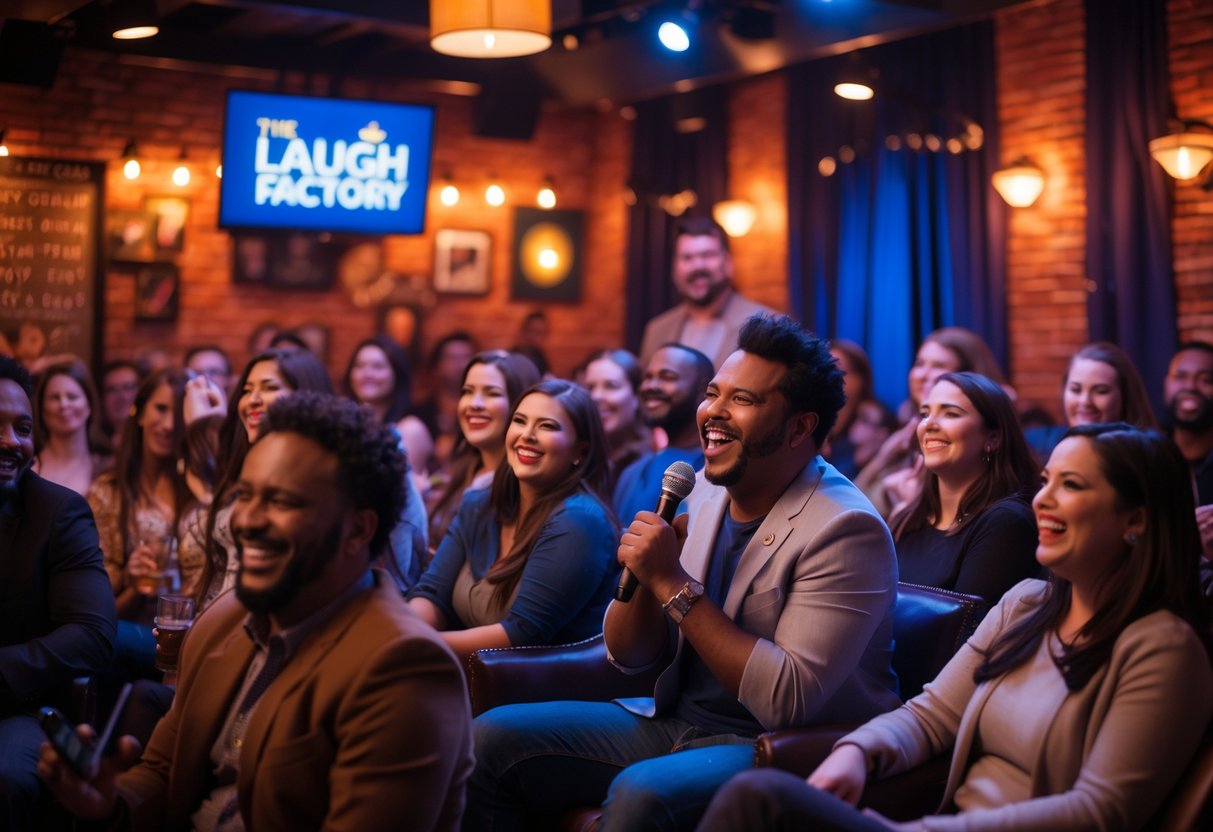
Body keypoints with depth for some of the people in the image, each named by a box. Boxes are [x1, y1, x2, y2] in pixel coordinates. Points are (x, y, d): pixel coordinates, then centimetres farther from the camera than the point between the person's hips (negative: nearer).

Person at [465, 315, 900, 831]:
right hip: (675, 720, 7)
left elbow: (788, 700, -25)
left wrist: (673, 584, -24)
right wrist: (642, 575, -14)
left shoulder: (845, 529, -17)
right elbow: (629, 656, 8)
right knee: (493, 737, -5)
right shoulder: (704, 492, 4)